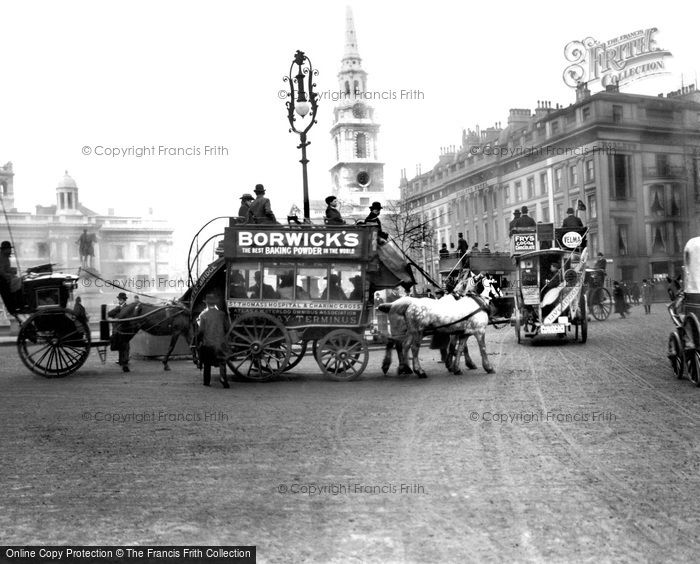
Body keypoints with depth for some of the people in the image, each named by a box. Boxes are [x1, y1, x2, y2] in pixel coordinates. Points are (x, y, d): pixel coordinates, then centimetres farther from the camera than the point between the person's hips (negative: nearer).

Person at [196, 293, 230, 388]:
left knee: (207, 363, 14)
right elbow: (226, 328, 4)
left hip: (207, 343, 0)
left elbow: (201, 330, -7)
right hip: (220, 342, 0)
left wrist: (198, 342, 6)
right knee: (222, 361, 1)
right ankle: (222, 376, -23)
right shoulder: (221, 314, 0)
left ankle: (207, 381, 18)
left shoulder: (203, 315, -4)